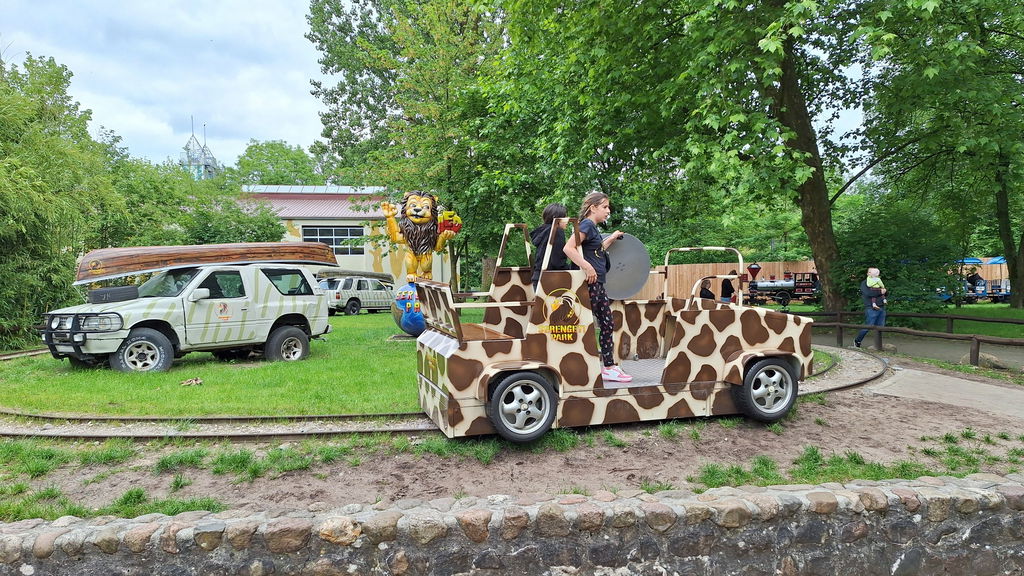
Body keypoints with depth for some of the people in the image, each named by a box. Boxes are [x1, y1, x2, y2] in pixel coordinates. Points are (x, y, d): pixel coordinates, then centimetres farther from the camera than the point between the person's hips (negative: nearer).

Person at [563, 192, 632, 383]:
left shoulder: (594, 228, 18)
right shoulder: (586, 225, -11)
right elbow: (568, 248, -24)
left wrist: (611, 239, 27)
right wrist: (588, 267, -27)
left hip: (598, 284, 10)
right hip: (590, 283, -10)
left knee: (607, 324, 11)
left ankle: (609, 367, 17)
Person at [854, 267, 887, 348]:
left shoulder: (879, 281, 22)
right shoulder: (864, 283, -1)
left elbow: (886, 292, 20)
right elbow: (868, 293, -19)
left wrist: (885, 291, -3)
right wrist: (880, 292, -14)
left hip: (882, 308, 7)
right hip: (871, 309, -7)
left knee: (880, 327, 7)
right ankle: (857, 341, 11)